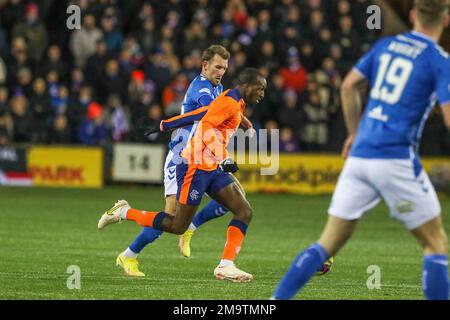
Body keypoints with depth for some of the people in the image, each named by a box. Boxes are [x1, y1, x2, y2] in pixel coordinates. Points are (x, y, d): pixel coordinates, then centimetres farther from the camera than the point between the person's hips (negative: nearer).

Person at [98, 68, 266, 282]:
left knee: (245, 212, -4)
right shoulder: (230, 102, -14)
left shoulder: (233, 102, 16)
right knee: (178, 226, -5)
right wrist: (222, 159, -34)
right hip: (195, 167, -10)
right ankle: (124, 212, 9)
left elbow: (199, 113, 21)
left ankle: (226, 266, -10)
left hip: (213, 169, 10)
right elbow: (206, 126, -26)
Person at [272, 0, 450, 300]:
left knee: (328, 244, 9)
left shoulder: (385, 45, 13)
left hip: (360, 155, 6)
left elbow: (348, 86, 17)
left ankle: (277, 300, 2)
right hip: (396, 159, -6)